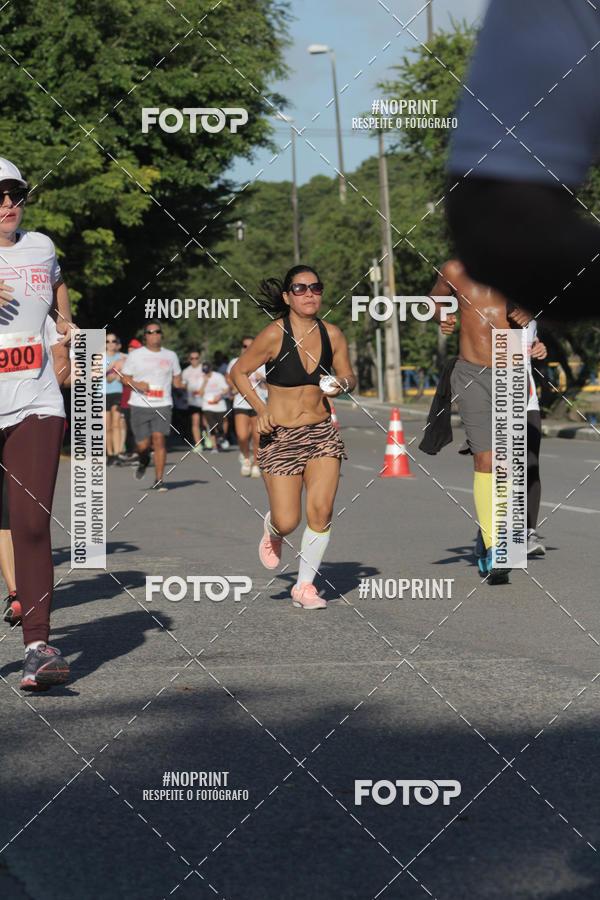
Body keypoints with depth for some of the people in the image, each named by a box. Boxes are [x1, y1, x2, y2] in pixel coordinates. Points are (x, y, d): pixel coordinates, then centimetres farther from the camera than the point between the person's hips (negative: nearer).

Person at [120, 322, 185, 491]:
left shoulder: (170, 356, 12)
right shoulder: (136, 355, 6)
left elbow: (176, 378, 20)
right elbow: (125, 377, 7)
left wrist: (181, 384, -3)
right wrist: (136, 384, -13)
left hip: (163, 405, 1)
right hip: (140, 405, 0)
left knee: (159, 439, -16)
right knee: (142, 445, -3)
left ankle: (159, 480, -9)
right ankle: (144, 461, 34)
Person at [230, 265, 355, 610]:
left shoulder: (332, 334, -1)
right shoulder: (274, 335, -12)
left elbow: (349, 376, 12)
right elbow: (239, 371, -1)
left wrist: (342, 384, -11)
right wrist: (260, 408, -11)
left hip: (322, 432, 3)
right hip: (280, 437, -3)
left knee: (321, 510, -11)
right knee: (288, 522, -7)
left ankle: (305, 585, 7)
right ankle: (272, 529, 33)